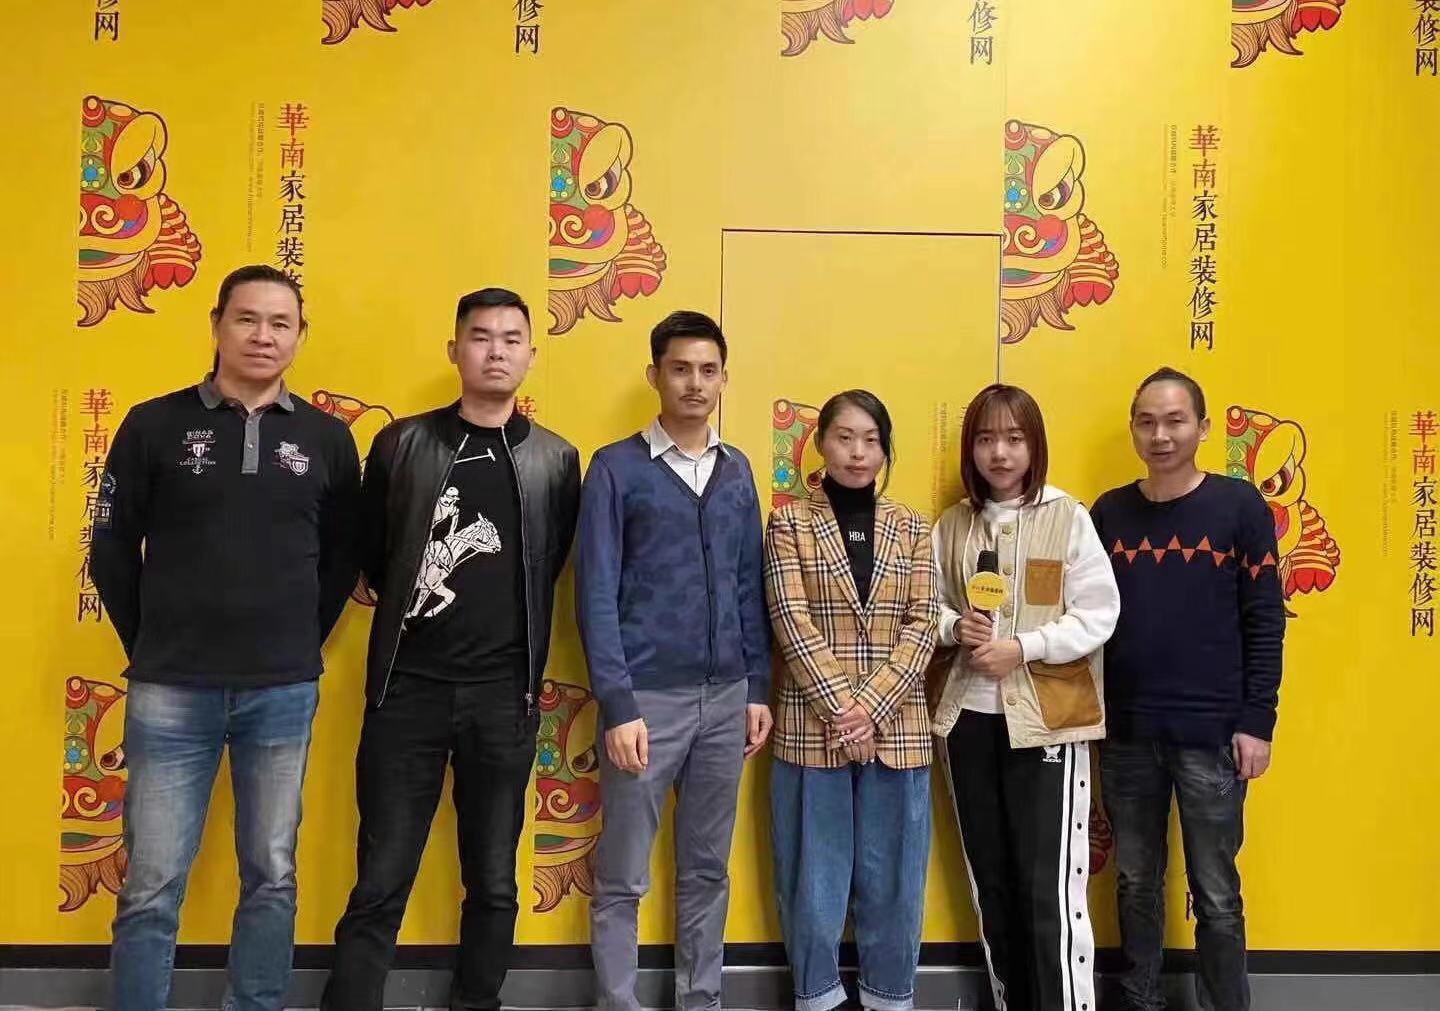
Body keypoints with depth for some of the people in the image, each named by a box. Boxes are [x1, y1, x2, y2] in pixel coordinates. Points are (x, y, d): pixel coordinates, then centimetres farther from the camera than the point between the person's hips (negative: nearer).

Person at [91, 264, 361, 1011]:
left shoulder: (326, 438, 4)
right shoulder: (155, 425, 0)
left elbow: (343, 557, 12)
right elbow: (111, 552, 5)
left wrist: (302, 643, 7)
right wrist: (151, 648, 5)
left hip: (284, 694, 2)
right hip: (170, 692, -1)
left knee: (272, 879, 11)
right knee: (151, 887, 5)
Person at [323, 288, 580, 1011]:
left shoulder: (556, 460, 5)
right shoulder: (402, 444, 3)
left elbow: (547, 569, 11)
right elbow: (369, 556, 9)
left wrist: (503, 634, 10)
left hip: (505, 694, 1)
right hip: (408, 687, -1)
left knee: (493, 884, 11)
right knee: (380, 885, 3)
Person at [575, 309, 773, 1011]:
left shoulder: (737, 471, 10)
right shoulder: (618, 468, -5)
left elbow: (749, 588, 13)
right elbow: (596, 594, -9)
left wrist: (758, 688, 8)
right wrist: (618, 706, -14)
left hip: (725, 697, 5)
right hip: (647, 695, -4)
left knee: (707, 869, 15)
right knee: (622, 877, 6)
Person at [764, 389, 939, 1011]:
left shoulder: (911, 528, 8)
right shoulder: (789, 523, 1)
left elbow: (921, 625, 0)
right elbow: (792, 622, -8)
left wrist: (871, 705, -12)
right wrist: (841, 708, -15)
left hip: (897, 727, 2)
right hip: (812, 726, -2)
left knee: (891, 878, 10)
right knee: (814, 876, 6)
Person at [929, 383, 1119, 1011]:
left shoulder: (1068, 517, -5)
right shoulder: (952, 524, 6)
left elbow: (1099, 615, -7)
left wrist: (1023, 647, -17)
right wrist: (955, 628, -10)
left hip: (1047, 719, -4)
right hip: (969, 715, 4)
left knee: (1049, 886, -3)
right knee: (989, 881, 14)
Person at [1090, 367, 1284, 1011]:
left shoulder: (1239, 506, -3)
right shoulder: (1108, 512, 5)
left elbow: (1264, 622, -4)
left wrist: (1256, 723, -7)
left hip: (1211, 734, -3)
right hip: (1125, 733, 3)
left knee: (1215, 894, 7)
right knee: (1136, 884, 14)